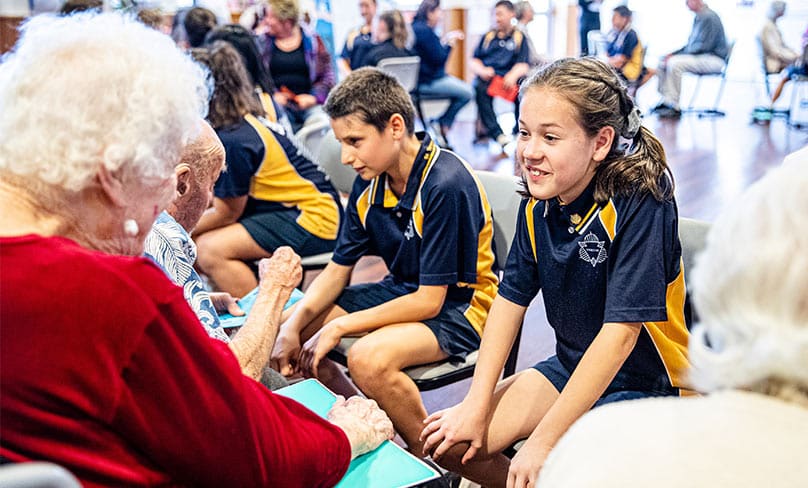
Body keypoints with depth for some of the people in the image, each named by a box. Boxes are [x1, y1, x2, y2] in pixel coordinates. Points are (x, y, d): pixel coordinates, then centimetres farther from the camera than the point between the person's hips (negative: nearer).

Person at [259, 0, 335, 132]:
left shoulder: (312, 40, 7)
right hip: (278, 103, -1)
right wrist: (271, 95, -10)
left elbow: (327, 74, 8)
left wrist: (315, 96, -7)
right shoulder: (263, 42, 8)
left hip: (307, 102, 1)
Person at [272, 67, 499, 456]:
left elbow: (429, 301, -24)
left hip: (455, 305, -8)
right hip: (402, 289, 8)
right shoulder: (370, 181, -2)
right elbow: (337, 271, 5)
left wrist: (339, 327, -20)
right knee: (288, 329, -1)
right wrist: (293, 326, -13)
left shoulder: (446, 184, -25)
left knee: (369, 358, -34)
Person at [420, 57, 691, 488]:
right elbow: (510, 297, 0)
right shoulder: (539, 202, -5)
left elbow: (621, 331, -28)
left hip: (646, 385, -6)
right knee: (446, 443, -4)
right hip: (570, 367, 6)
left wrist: (543, 440, -29)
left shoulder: (639, 201, -25)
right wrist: (477, 405, -6)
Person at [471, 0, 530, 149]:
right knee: (480, 87, -35)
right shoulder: (488, 36, 26)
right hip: (486, 77, 1)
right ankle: (496, 133, -42)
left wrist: (513, 75, -19)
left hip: (508, 79, -1)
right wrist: (482, 71, -6)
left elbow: (523, 65, 4)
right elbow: (473, 61, 18)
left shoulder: (520, 37, 17)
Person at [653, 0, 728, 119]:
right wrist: (674, 53, 4)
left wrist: (676, 54, -17)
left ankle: (674, 107, -23)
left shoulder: (708, 17, -15)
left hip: (714, 59, -10)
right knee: (663, 62, 0)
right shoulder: (699, 17, 14)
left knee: (674, 63, -28)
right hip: (700, 56, 10)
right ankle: (666, 101, -8)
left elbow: (703, 46, -21)